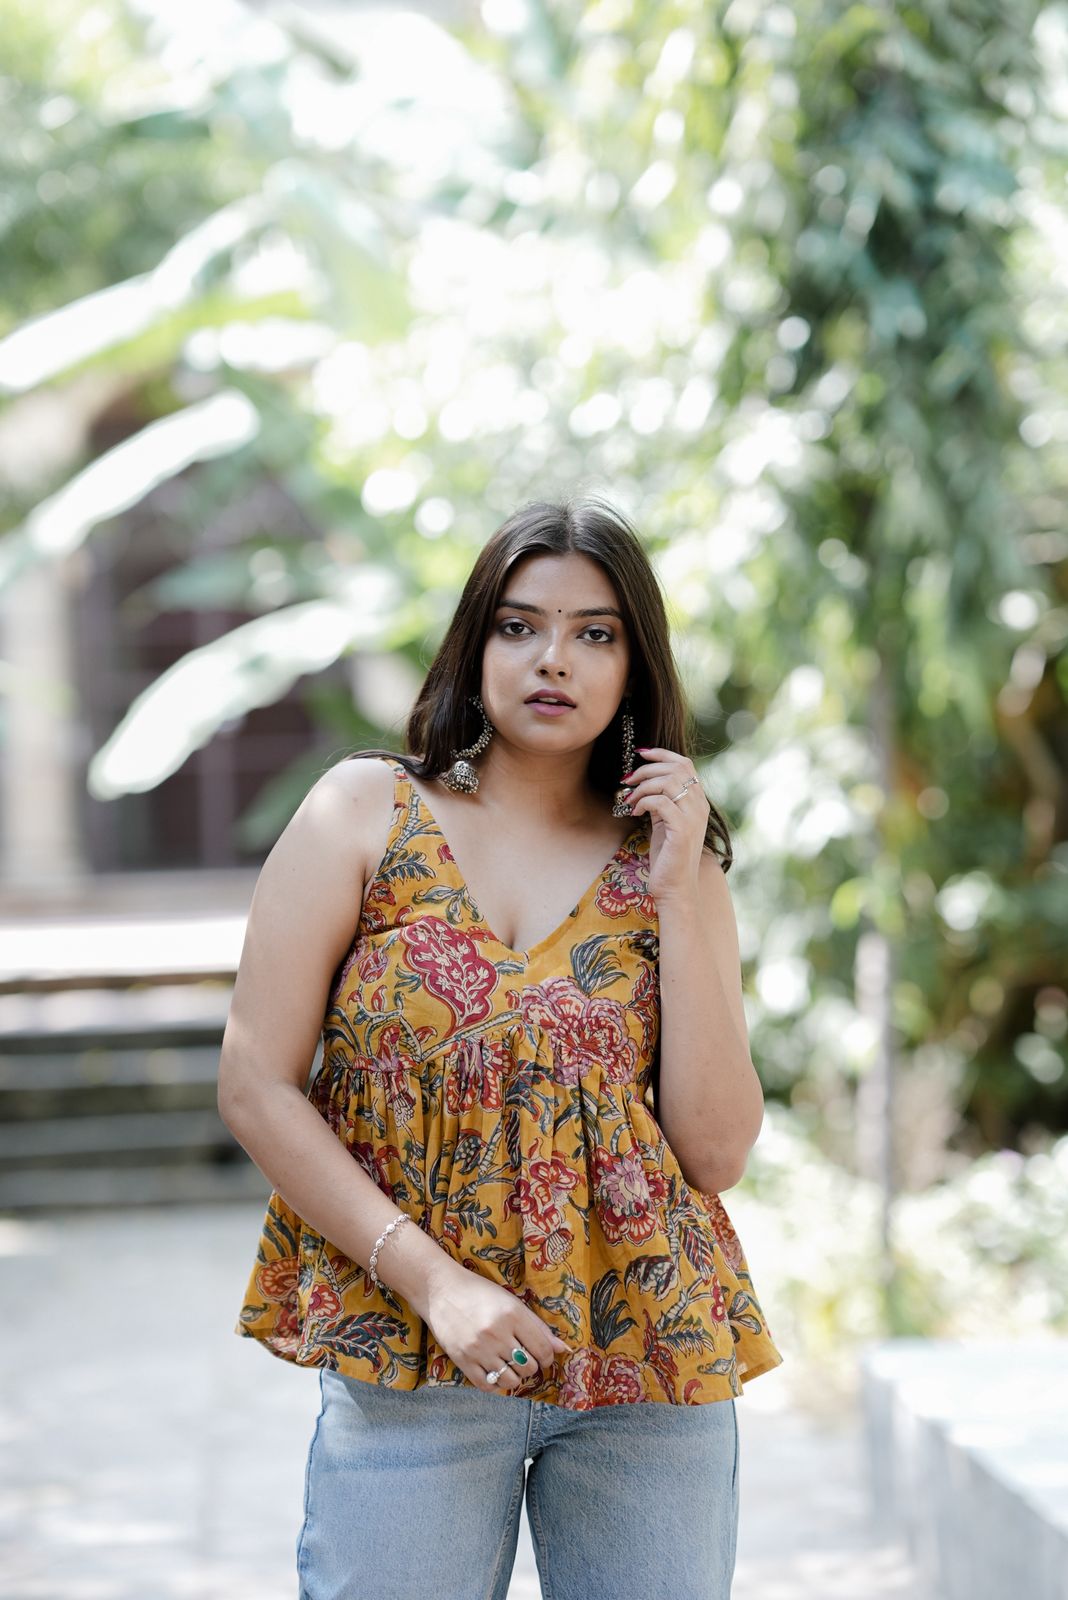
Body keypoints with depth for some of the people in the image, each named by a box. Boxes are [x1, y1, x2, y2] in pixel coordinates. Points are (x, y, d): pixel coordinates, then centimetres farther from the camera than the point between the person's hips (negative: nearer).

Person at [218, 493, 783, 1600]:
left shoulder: (672, 859, 7)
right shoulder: (365, 811, 1)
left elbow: (717, 1152, -3)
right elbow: (255, 1089, -4)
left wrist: (677, 890, -7)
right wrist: (435, 1281, -12)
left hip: (648, 1361, 2)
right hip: (409, 1363, -2)